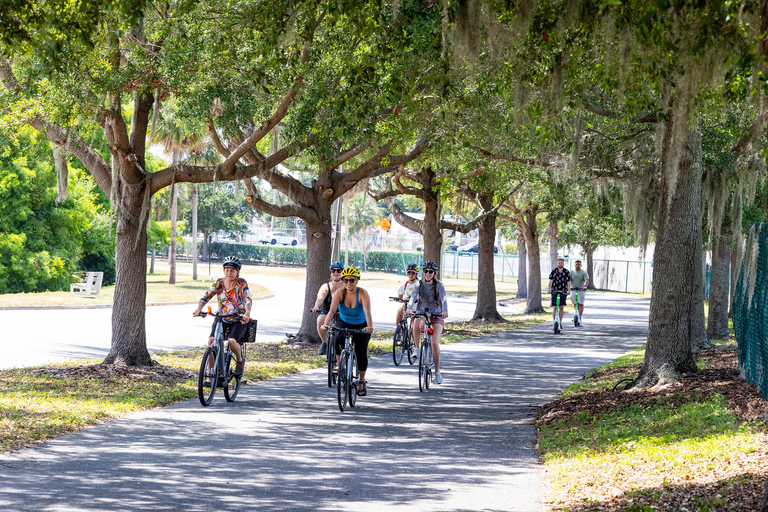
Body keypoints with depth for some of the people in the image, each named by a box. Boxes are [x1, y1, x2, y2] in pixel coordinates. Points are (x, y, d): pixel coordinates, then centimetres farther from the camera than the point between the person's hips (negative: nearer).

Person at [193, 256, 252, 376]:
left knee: (232, 341, -30)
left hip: (239, 320, -3)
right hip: (221, 319, 3)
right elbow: (206, 296, -6)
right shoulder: (219, 283, 0)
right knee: (211, 340, -23)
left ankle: (240, 361, 3)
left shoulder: (242, 283, -7)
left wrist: (247, 313, -39)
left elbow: (248, 300, -19)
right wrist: (199, 308, -26)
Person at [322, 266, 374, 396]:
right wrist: (326, 323, -52)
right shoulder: (339, 293, -21)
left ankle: (362, 382, 10)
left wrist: (369, 326, -57)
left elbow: (367, 311, -39)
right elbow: (332, 310, -34)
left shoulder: (362, 294, -25)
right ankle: (338, 364, -8)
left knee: (361, 354, -13)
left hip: (361, 326, -1)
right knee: (338, 339, -32)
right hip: (344, 323, 1)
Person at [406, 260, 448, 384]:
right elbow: (413, 297, -20)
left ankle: (437, 372, -6)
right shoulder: (419, 285, -3)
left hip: (436, 315, -2)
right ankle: (417, 349, -11)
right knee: (416, 324, -35)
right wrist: (409, 309, -40)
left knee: (435, 343, -17)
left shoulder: (439, 286, -7)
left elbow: (444, 299, -23)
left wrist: (445, 311, -44)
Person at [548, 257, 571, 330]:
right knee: (554, 307, -5)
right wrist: (549, 289, -16)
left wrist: (569, 290, -12)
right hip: (555, 292, -1)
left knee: (562, 307, 3)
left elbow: (568, 281, 1)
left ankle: (560, 322, 12)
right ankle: (554, 321, 0)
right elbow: (551, 280, -4)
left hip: (563, 292, 1)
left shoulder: (566, 272, 4)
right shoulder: (554, 271, 3)